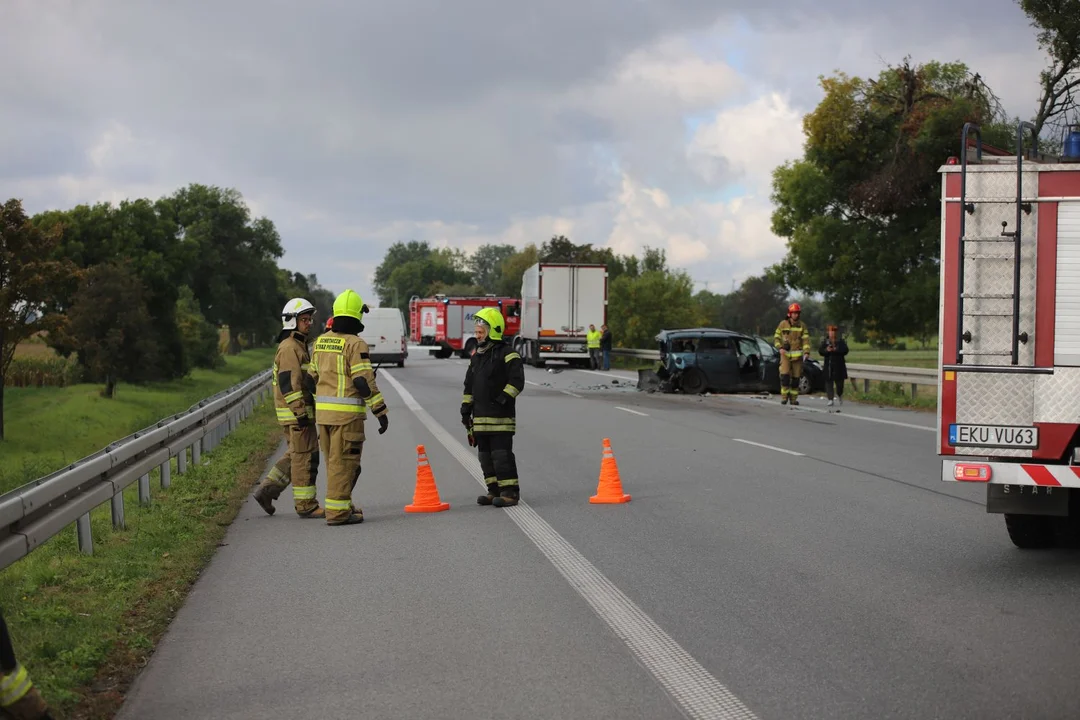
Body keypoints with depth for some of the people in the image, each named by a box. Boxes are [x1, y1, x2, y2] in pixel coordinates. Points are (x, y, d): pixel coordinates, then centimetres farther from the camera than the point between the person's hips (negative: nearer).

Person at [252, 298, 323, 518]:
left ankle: (266, 490, 16)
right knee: (305, 457, -5)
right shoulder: (289, 348, -14)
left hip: (301, 412, 10)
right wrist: (300, 412, -24)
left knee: (294, 456, 15)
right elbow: (288, 383, -21)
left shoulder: (299, 345, 19)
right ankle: (306, 504, 1)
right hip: (295, 412, -10)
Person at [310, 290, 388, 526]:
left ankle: (343, 505, 25)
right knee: (344, 462, -2)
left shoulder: (321, 341, 11)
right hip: (347, 412, -7)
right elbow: (364, 382, -18)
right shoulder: (355, 344, -12)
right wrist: (381, 412, -13)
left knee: (334, 461, 16)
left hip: (323, 410, 7)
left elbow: (314, 378, 16)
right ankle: (337, 512, -2)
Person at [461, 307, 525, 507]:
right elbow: (469, 385, 22)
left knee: (502, 454, -9)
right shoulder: (476, 356, 17)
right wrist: (466, 409, 17)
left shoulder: (506, 354, -7)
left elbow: (517, 381, -15)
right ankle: (494, 491, 18)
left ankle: (510, 492, -6)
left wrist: (503, 398, -22)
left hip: (500, 416, -8)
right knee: (486, 456, 10)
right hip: (480, 416, 8)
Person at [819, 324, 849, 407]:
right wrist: (827, 350, -22)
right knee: (828, 381, -5)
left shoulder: (841, 341, 5)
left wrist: (836, 350, -22)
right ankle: (830, 399, -4)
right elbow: (820, 351, -2)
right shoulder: (824, 341, 8)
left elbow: (845, 350, -8)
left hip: (839, 365, -1)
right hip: (828, 365, 1)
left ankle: (840, 395, 32)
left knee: (839, 381, 2)